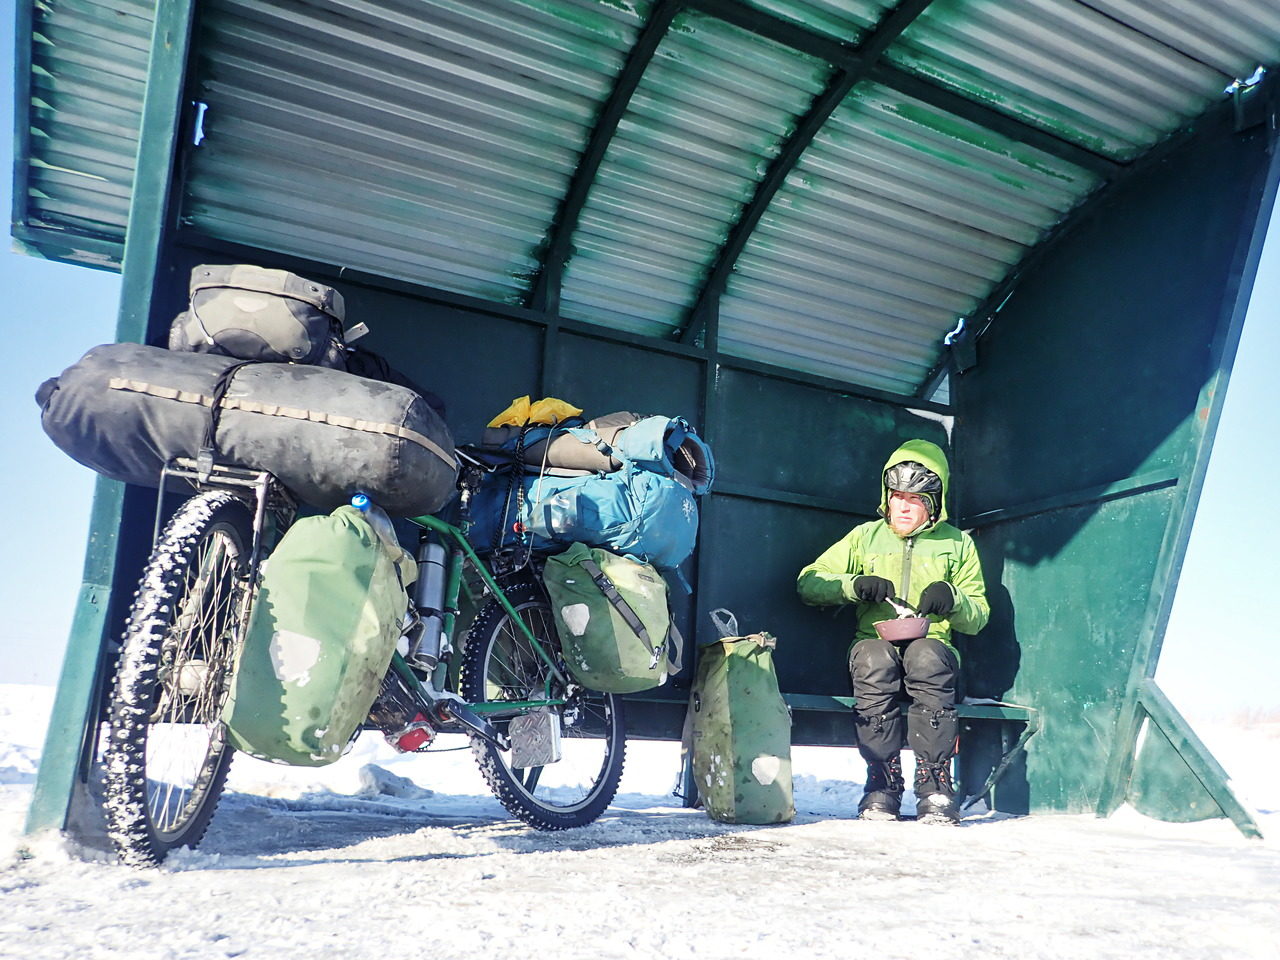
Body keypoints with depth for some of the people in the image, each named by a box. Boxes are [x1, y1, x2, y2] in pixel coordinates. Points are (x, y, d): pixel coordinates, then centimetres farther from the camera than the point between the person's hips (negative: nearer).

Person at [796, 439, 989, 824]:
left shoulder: (957, 543, 16)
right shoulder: (866, 536, 15)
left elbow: (978, 617, 13)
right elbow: (808, 583, 7)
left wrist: (952, 599, -10)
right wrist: (855, 586, -11)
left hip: (932, 649, 0)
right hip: (874, 644, 0)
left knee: (927, 656, -36)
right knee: (874, 658, -36)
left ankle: (935, 786, -27)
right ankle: (883, 783, -25)